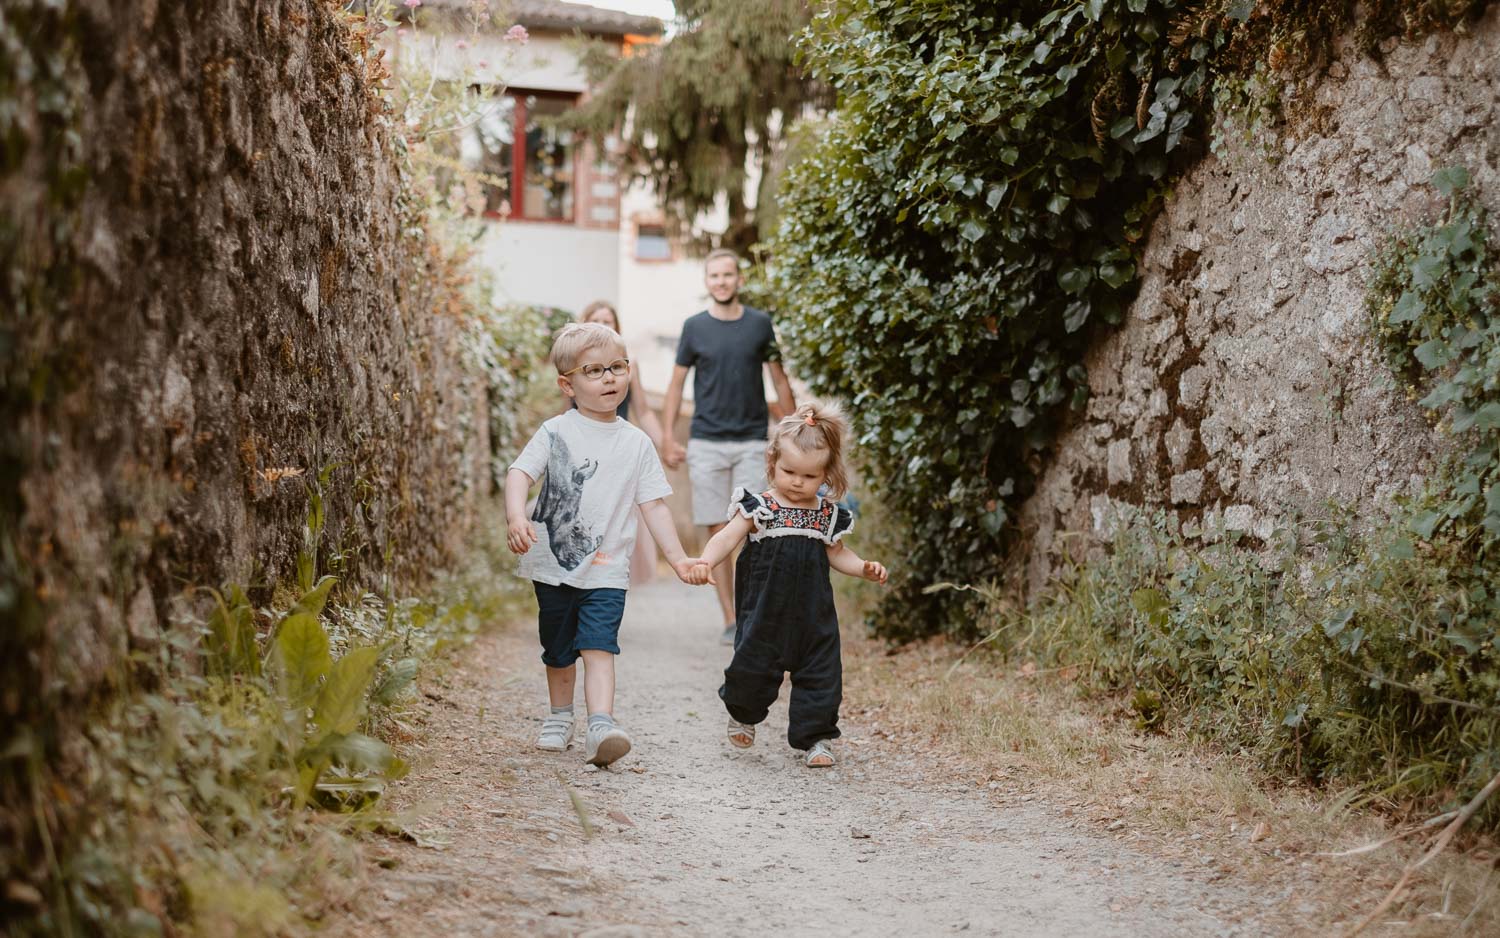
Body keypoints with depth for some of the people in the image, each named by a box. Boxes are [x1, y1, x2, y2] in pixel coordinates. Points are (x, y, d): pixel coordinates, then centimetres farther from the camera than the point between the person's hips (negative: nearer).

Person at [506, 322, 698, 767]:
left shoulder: (636, 443, 3)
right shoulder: (556, 433, -3)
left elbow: (654, 504, 6)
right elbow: (519, 473, -13)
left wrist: (677, 556, -2)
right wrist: (516, 517, -32)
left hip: (606, 569, 0)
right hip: (554, 565, 0)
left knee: (599, 647, -17)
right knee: (558, 651, 16)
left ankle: (600, 727, -28)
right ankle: (560, 718, 37)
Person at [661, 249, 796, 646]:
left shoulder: (759, 324, 4)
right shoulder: (695, 327, 4)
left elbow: (779, 380, 9)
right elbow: (677, 383, 9)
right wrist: (668, 437, 1)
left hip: (752, 442, 0)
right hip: (706, 442, 1)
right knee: (718, 532, 2)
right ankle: (730, 620, 7)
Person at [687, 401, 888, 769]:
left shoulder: (827, 515, 5)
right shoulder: (759, 507, -5)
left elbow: (836, 554, 16)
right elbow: (727, 537, -14)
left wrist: (864, 568, -1)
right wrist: (705, 561, -32)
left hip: (813, 614, 2)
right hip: (765, 611, -2)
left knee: (820, 674, 2)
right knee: (752, 666, 4)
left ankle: (815, 737, 15)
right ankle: (743, 714, 35)